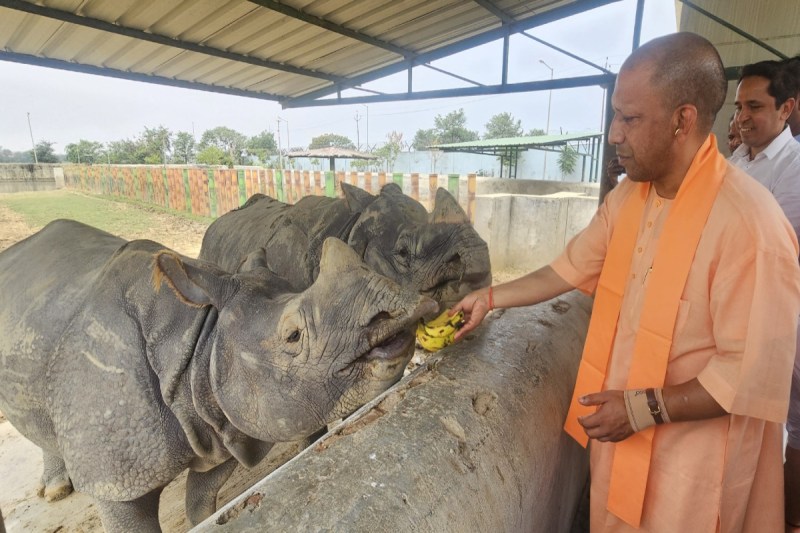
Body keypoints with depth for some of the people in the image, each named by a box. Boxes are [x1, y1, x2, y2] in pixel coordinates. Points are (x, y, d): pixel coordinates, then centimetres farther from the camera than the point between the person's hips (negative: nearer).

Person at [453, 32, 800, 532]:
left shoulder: (749, 221, -25)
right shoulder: (629, 195, -1)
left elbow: (755, 375, -23)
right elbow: (570, 267, 8)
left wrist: (644, 408, -23)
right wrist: (490, 297, 9)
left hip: (688, 456, -6)